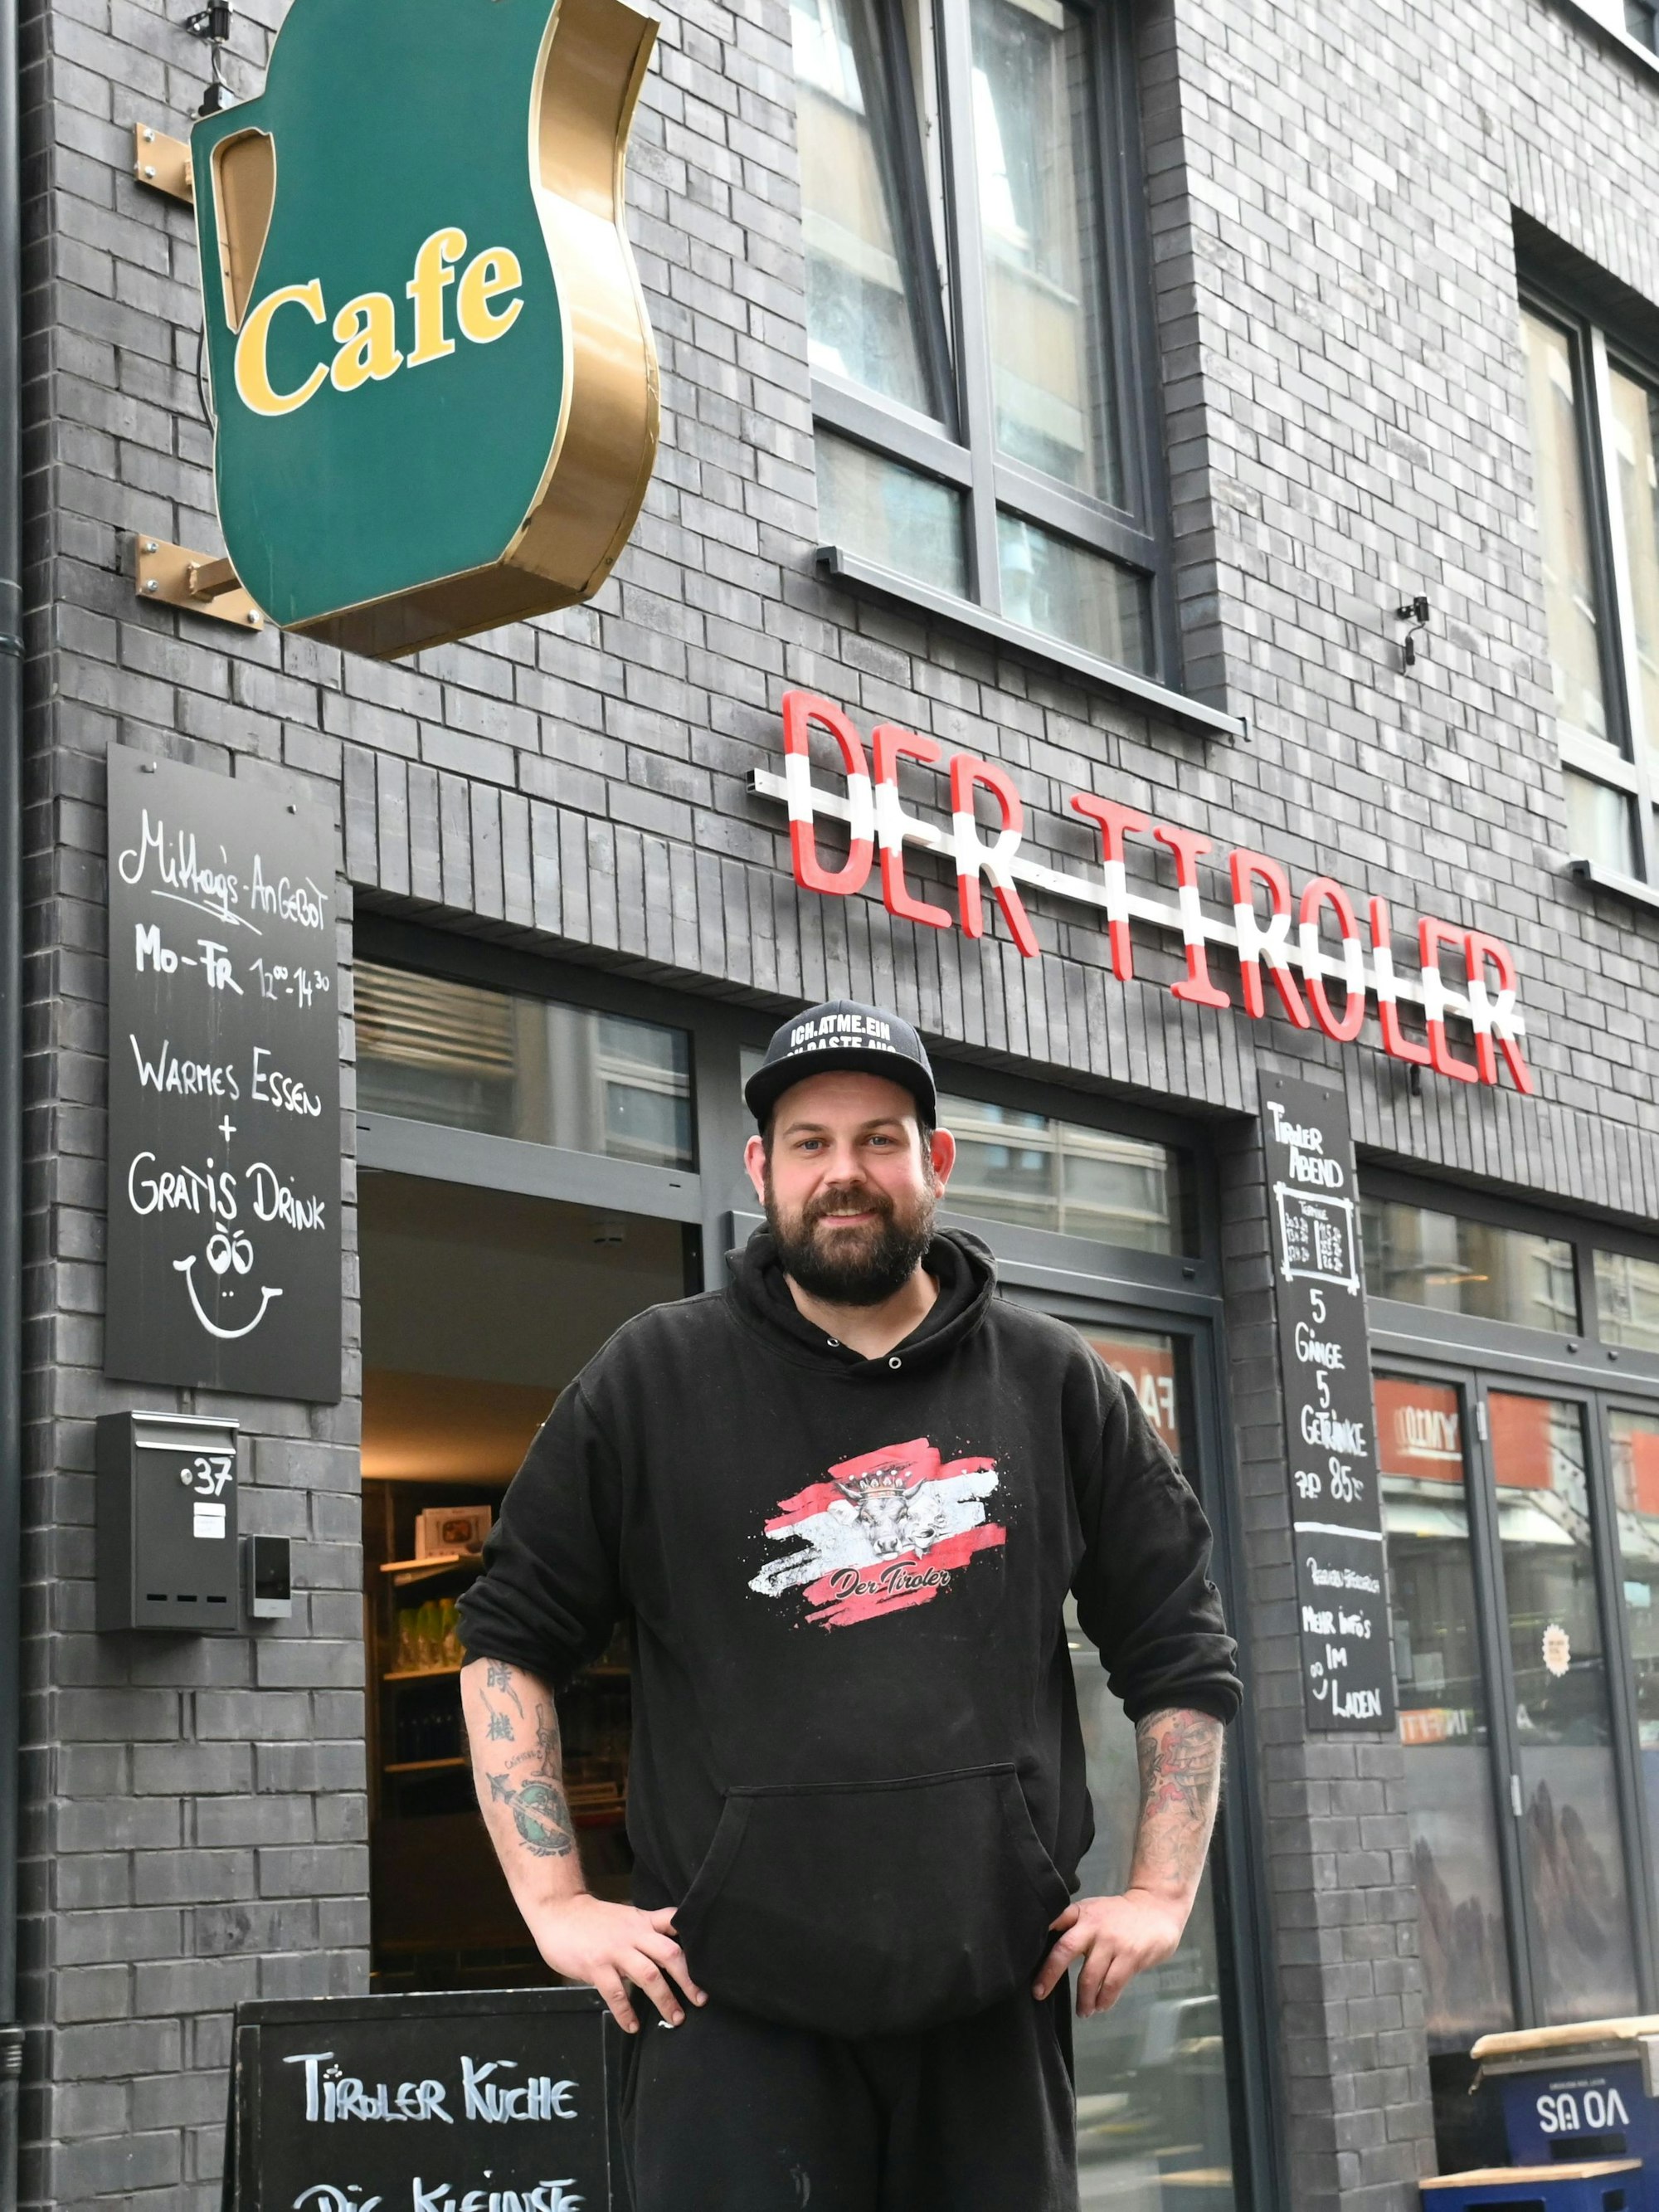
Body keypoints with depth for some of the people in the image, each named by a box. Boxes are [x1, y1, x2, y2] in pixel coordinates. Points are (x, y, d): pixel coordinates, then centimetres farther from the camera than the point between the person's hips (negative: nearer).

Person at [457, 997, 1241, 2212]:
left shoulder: (1055, 1384, 7)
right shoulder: (656, 1380, 3)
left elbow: (1183, 1649, 13)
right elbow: (509, 1638, 5)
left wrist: (1162, 1892, 5)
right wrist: (556, 1902, -2)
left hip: (997, 2002, 2)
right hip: (736, 2005, -2)